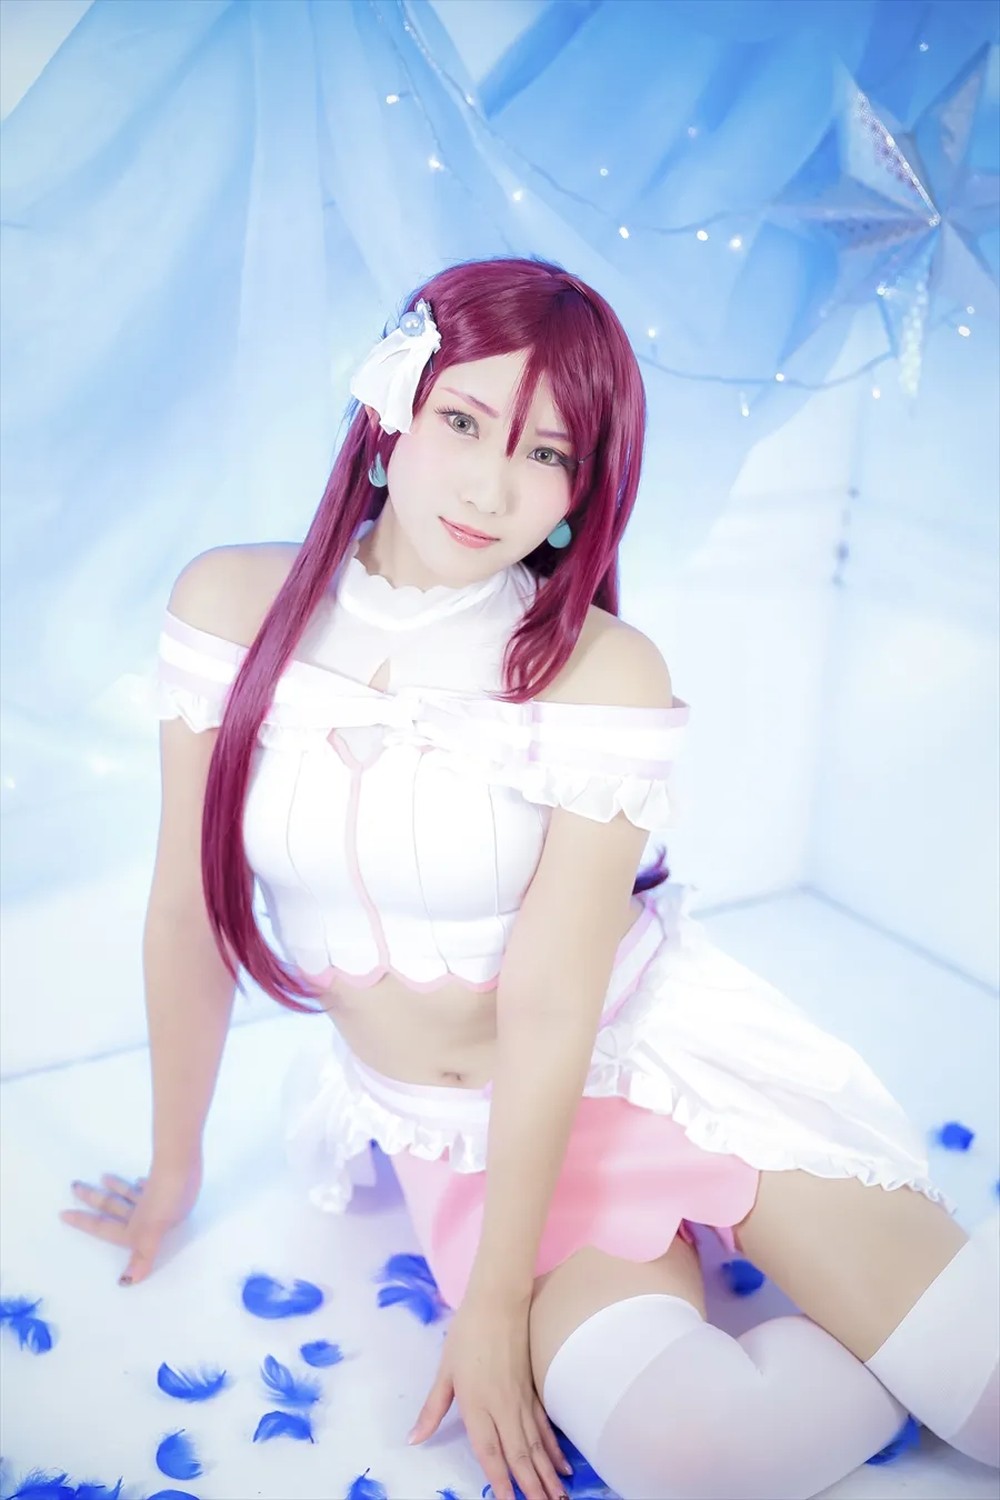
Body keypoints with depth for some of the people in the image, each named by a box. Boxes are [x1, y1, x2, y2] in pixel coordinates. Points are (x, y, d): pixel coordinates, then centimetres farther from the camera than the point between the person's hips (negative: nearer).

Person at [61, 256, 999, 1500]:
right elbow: (188, 913, -4)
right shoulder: (232, 604, -10)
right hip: (451, 1121, 2)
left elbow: (551, 1009, -17)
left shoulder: (603, 674, -19)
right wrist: (172, 1173, 6)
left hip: (651, 1056, -1)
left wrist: (495, 1308, -12)